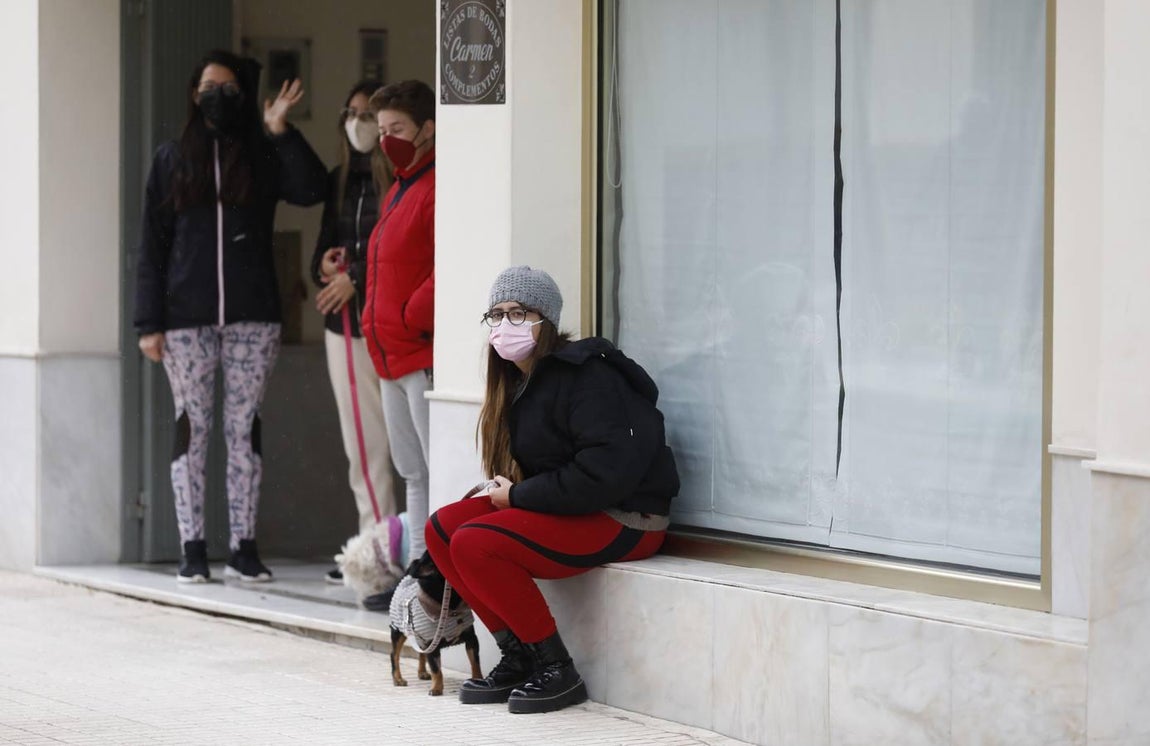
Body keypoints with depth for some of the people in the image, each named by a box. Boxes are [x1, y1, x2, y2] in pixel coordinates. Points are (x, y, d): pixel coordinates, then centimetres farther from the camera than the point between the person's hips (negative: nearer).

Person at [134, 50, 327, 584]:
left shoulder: (263, 157, 7)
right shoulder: (172, 160, 7)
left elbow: (311, 189, -13)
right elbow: (152, 245, 5)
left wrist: (280, 130, -16)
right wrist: (149, 323, -2)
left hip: (252, 317, 0)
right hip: (186, 317, 0)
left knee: (244, 428, 3)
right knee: (192, 428, 1)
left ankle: (244, 547, 7)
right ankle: (192, 549, 4)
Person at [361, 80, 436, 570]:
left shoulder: (437, 190, -13)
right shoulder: (398, 192, 19)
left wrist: (414, 318, -16)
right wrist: (377, 326, 17)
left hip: (424, 357, -11)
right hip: (393, 358, 11)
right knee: (413, 474, 15)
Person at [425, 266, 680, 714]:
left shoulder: (584, 375, -17)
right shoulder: (519, 379, 12)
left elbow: (607, 471, -25)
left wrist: (519, 496, -17)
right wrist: (506, 490, -2)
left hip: (625, 521, -10)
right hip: (567, 509, 10)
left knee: (474, 543, -23)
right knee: (441, 528, -2)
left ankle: (558, 672, -13)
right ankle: (518, 658, 0)